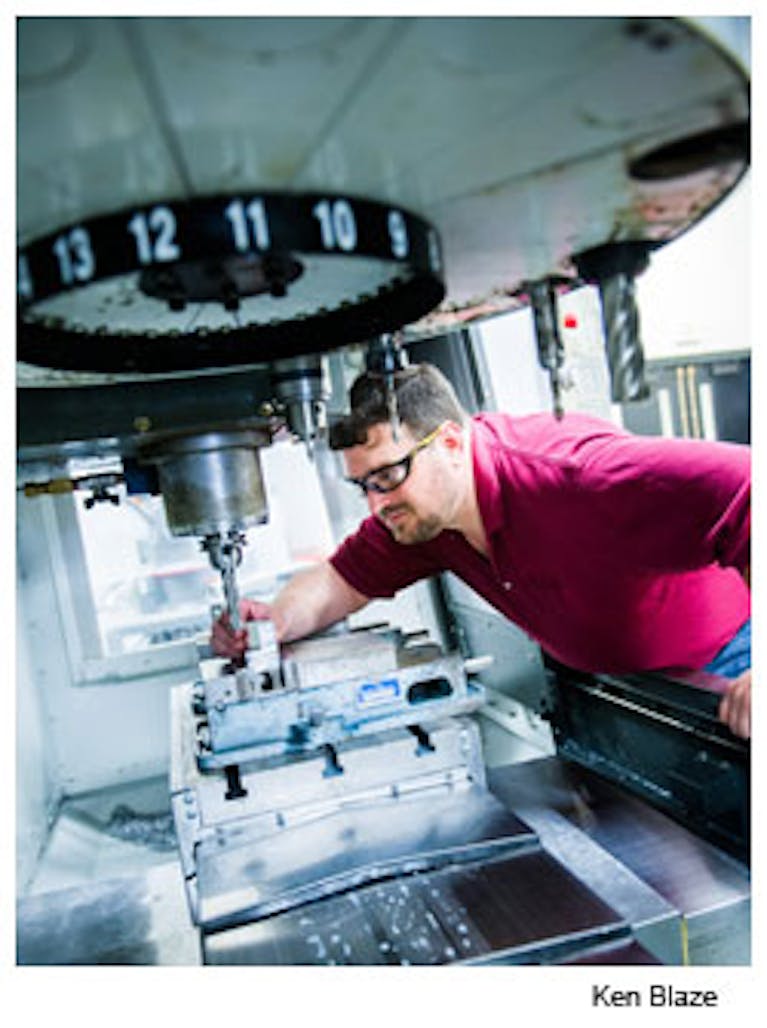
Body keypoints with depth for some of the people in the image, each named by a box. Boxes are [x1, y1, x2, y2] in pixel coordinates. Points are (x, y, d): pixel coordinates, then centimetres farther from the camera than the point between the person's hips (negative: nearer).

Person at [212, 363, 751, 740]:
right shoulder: (418, 512, -13)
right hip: (595, 675, 6)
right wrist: (280, 618, -22)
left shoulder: (574, 473, -38)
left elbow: (745, 490, -42)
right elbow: (343, 578, -2)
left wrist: (760, 676, -48)